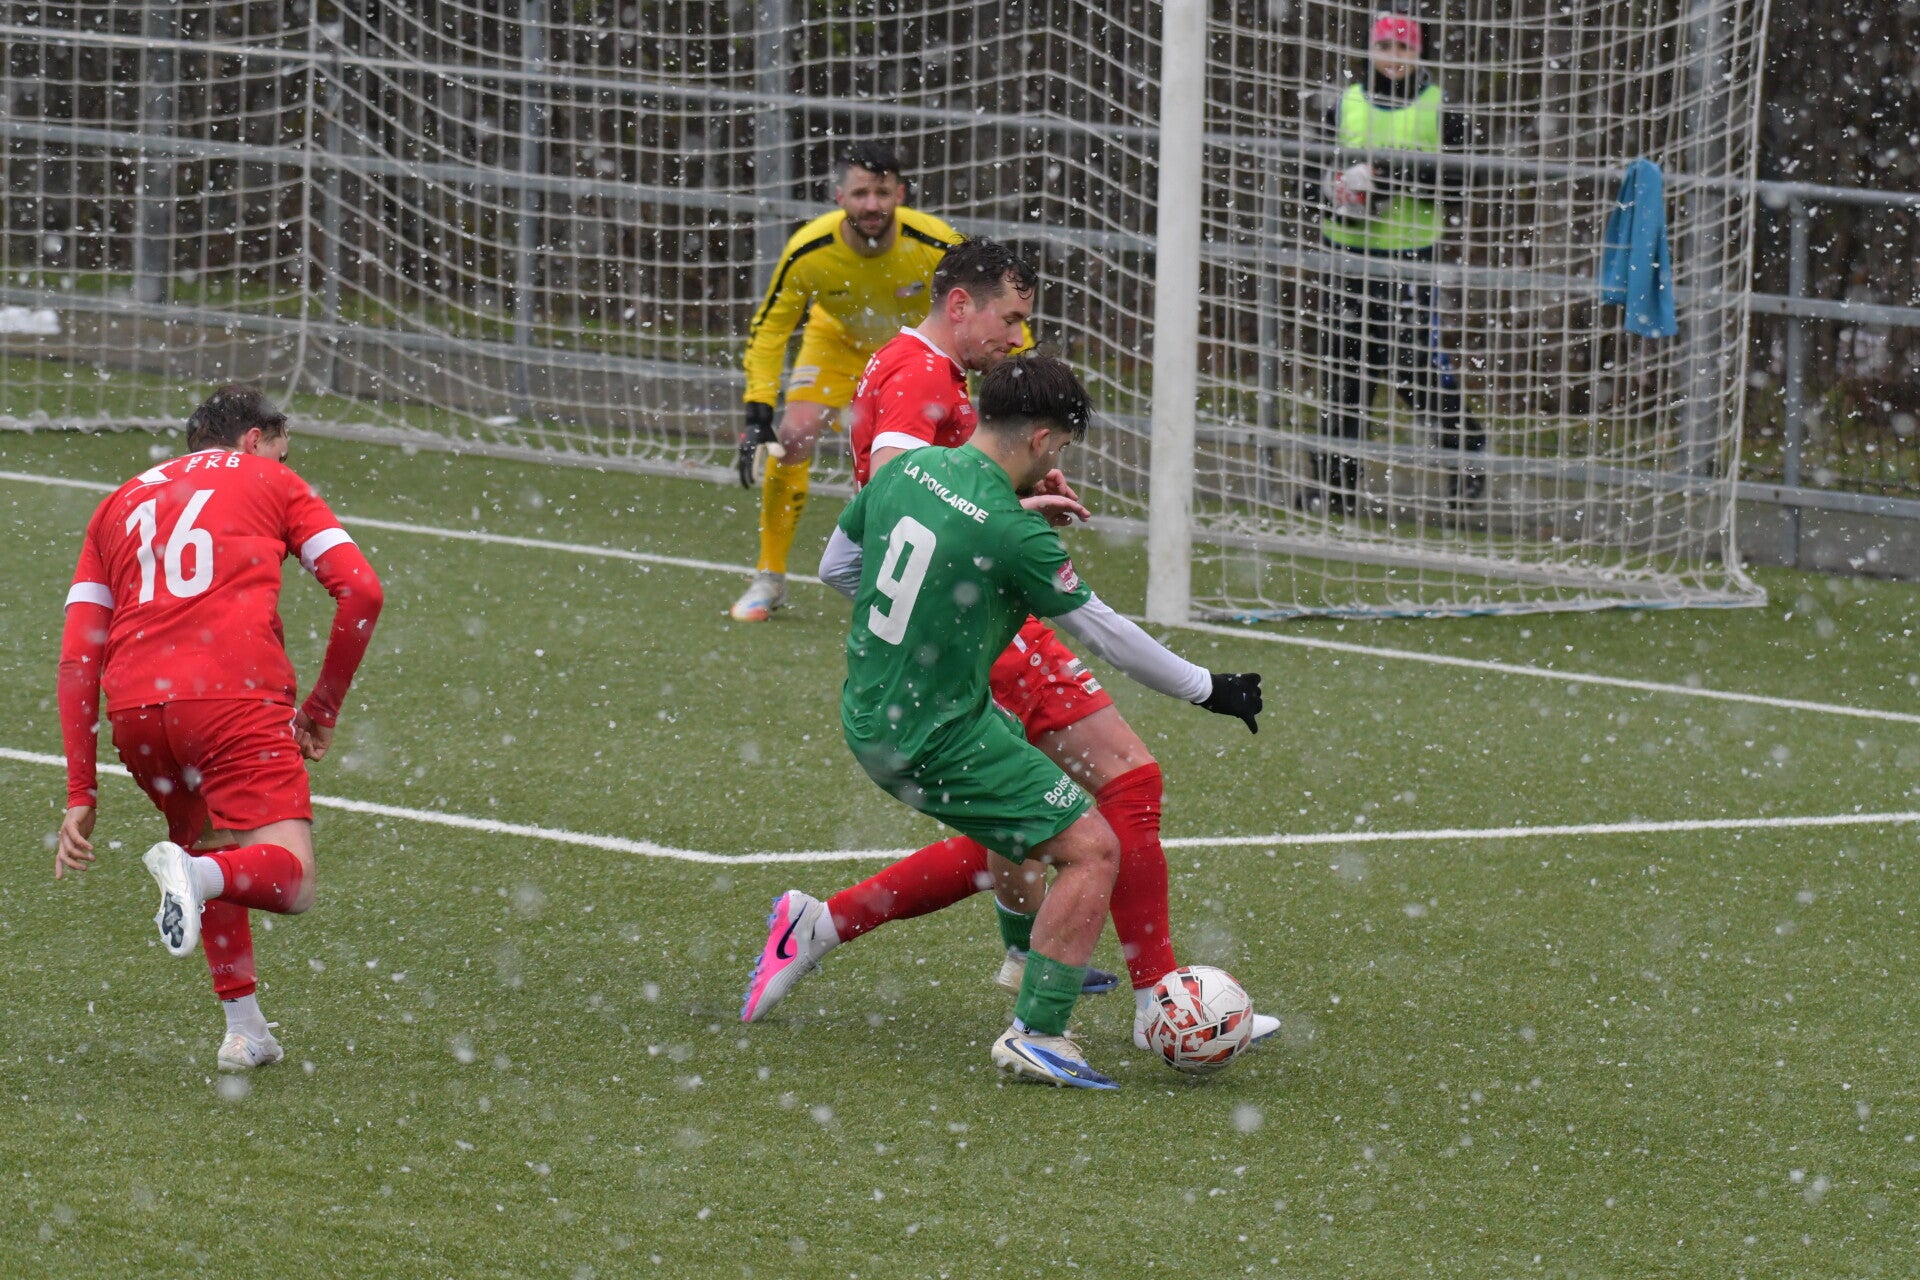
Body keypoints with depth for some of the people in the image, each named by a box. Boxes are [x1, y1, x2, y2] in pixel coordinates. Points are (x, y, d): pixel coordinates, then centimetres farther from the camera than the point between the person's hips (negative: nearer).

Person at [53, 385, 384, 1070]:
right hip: (235, 697, -4)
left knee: (209, 844, 27)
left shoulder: (119, 505, 28)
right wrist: (323, 706, 18)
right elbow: (359, 590, 8)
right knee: (289, 880, -4)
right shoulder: (272, 483, 21)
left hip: (133, 706, 4)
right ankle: (197, 874, -35)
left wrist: (81, 794, 18)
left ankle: (244, 1028, 15)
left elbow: (78, 659, 20)